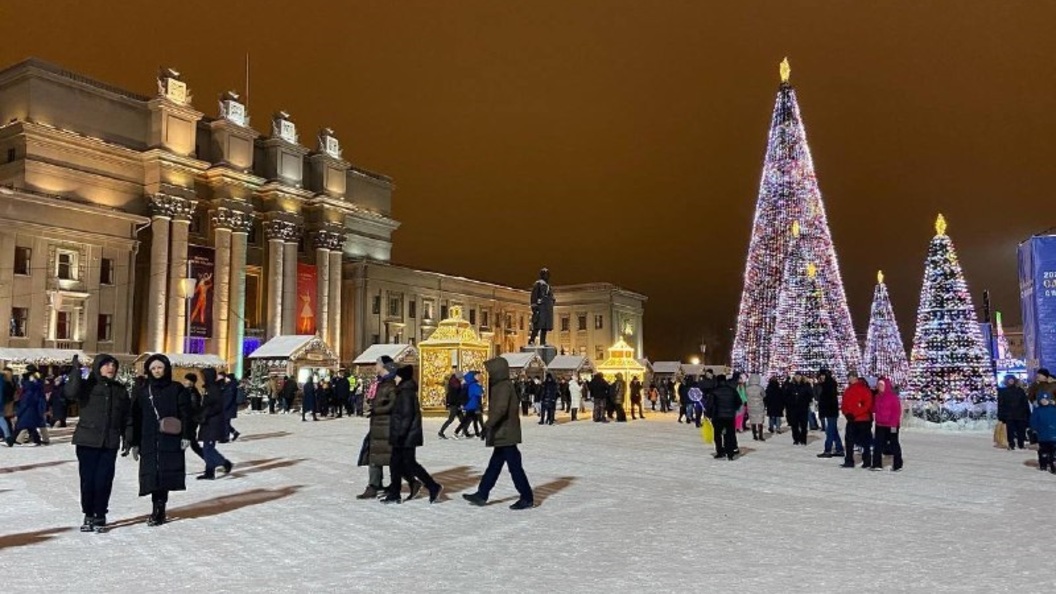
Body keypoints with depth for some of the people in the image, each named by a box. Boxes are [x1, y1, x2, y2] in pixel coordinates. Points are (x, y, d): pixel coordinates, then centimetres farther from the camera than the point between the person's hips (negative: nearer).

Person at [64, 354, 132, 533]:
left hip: (110, 443, 2)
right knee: (88, 479, 2)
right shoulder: (87, 386, 1)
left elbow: (127, 417, 13)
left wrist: (127, 438, 5)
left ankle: (100, 516, 12)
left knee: (104, 480, 0)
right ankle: (89, 515, 17)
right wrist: (76, 369, -24)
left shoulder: (120, 390, 11)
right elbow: (70, 392, -22)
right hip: (87, 441, -2)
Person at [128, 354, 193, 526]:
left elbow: (185, 414, 1)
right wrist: (134, 443, 7)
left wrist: (186, 436, -6)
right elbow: (136, 418, 10)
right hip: (149, 441, 2)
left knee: (163, 474, -5)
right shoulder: (142, 392, 11)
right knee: (153, 475, -1)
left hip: (171, 441, -2)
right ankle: (158, 510, 6)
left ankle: (159, 509, 2)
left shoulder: (177, 389, 5)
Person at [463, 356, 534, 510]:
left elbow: (500, 409, -29)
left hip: (505, 435, -10)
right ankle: (482, 494, 23)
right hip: (503, 434, 10)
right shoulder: (500, 386, 15)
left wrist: (488, 425, -30)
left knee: (514, 466, -3)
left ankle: (527, 499, 5)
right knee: (494, 465, 15)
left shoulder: (504, 386, -16)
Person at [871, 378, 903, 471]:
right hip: (880, 425, 7)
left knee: (894, 444, 4)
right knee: (878, 444, 4)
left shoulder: (893, 396, -11)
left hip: (891, 425, -7)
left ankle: (897, 465, 14)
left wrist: (894, 424, -18)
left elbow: (897, 411, -14)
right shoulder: (878, 396, 10)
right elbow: (874, 409, 17)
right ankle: (877, 464, 7)